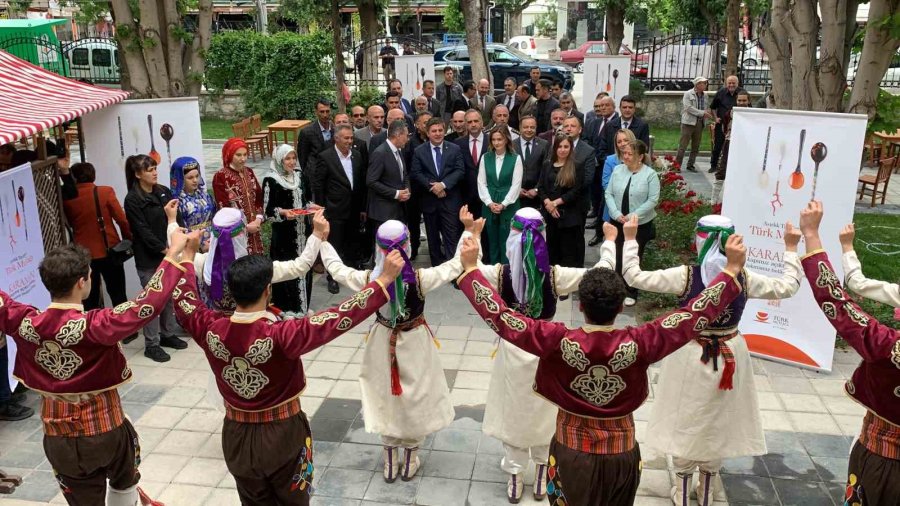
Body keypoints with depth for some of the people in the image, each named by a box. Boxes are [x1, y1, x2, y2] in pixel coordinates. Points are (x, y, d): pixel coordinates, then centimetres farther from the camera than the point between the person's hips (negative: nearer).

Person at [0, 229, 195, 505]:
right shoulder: (96, 327, -26)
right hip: (106, 430, -3)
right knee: (124, 482, 28)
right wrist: (175, 252, -26)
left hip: (58, 437, 4)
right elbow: (149, 301, -31)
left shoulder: (25, 323, -13)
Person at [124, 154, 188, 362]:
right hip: (148, 259, -6)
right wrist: (165, 250, -16)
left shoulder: (164, 192, 8)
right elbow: (143, 231, -14)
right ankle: (151, 345, 11)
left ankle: (168, 334, 29)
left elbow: (178, 220, 7)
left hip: (170, 254, 6)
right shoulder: (132, 200, -9)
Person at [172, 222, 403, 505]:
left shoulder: (211, 330, -17)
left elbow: (184, 301, 3)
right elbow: (339, 319, -33)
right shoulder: (282, 335, -31)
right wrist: (384, 279, -30)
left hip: (237, 436, 3)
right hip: (283, 435, -3)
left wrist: (187, 257, 16)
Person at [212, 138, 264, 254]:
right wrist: (245, 226, -13)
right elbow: (223, 208, -13)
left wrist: (258, 219, -5)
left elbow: (259, 197, 11)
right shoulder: (220, 176, -11)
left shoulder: (249, 172, 9)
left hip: (253, 227, 6)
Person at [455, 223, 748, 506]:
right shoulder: (638, 344, -23)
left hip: (571, 454, -1)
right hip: (622, 455, 1)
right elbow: (696, 315, -15)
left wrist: (470, 268, -14)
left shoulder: (558, 342, -26)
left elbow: (499, 316, -22)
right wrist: (732, 269, -7)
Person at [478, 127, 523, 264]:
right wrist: (489, 203, -9)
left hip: (509, 206, -3)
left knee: (507, 242, -1)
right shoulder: (485, 158, 6)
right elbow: (481, 183, 3)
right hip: (489, 206, 3)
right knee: (492, 241, 8)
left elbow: (516, 184, -6)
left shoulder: (516, 158, -1)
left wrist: (503, 204, -13)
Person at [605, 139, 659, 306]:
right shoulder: (617, 170, 0)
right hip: (617, 222, 3)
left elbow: (653, 200, -12)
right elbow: (609, 194, 1)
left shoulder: (650, 174, -10)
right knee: (617, 257, 9)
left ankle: (631, 293, 26)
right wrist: (617, 214, -13)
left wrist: (633, 216, -18)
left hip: (640, 224, -3)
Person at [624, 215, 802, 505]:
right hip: (731, 356, 3)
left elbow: (633, 276, -17)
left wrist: (630, 239, -8)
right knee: (718, 425, 19)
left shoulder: (685, 276, -19)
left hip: (691, 357, -2)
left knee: (685, 424, 14)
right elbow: (788, 286, 5)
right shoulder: (744, 278, -10)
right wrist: (791, 249, 14)